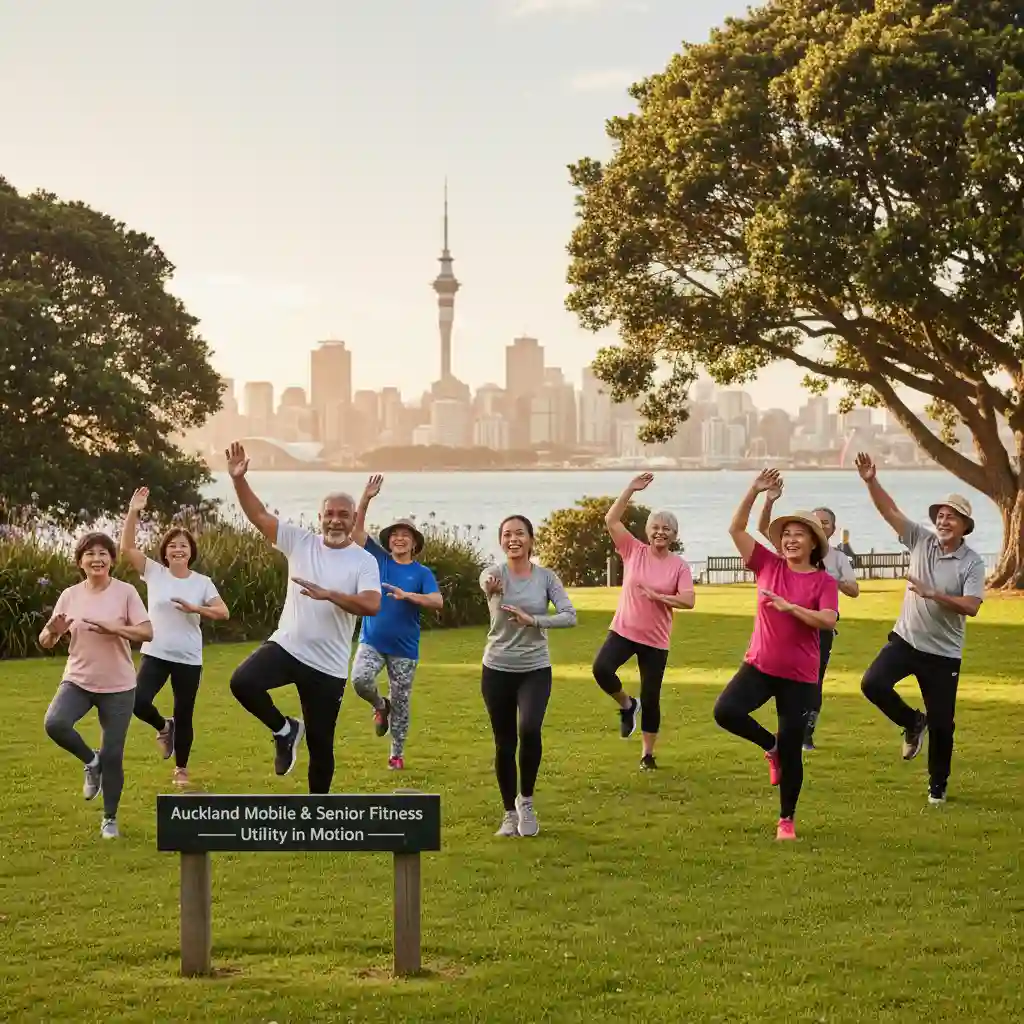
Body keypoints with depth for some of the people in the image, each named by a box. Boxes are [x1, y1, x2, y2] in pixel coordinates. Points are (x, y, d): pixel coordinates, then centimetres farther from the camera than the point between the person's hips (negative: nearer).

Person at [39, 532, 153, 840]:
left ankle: (110, 820, 21)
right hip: (78, 680, 2)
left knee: (113, 755, 0)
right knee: (54, 723, -26)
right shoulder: (70, 596, 0)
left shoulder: (125, 592, -7)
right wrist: (53, 631, -22)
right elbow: (45, 643, 2)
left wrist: (111, 627, -27)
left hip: (118, 686, -2)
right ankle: (91, 761, 4)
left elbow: (147, 632, -13)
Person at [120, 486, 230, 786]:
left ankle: (181, 769, 26)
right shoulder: (154, 573, -1)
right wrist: (133, 513, -18)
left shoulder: (202, 582, -1)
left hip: (188, 658, 0)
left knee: (184, 716, 7)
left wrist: (195, 609, -20)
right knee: (138, 702, -19)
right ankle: (163, 727, 16)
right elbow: (126, 548, -10)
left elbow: (223, 612, -5)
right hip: (155, 654, 0)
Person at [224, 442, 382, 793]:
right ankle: (284, 731, 1)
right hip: (286, 647, 1)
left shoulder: (363, 561, -6)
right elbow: (259, 515, -3)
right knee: (242, 682, -27)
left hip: (328, 666, -1)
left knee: (321, 745, 7)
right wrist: (238, 479, -16)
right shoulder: (300, 542, 1)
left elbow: (372, 605, -21)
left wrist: (327, 594, -30)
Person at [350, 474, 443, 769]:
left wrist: (407, 595, -28)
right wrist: (366, 499, -16)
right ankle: (380, 706, 10)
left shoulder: (422, 573, -2)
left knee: (401, 703, 5)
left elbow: (438, 602, -16)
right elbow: (356, 529, -4)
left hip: (404, 648, -1)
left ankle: (397, 754, 22)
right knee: (360, 680, -25)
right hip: (372, 641, 1)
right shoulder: (379, 559, 3)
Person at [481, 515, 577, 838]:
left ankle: (526, 799, -1)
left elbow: (570, 616, -11)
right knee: (504, 744, 5)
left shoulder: (546, 577, -2)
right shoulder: (494, 573, -7)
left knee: (530, 730, -23)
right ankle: (510, 814, 22)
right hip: (497, 670, 0)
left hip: (536, 670, 0)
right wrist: (491, 587, -58)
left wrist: (533, 620, -24)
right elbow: (489, 583, -33)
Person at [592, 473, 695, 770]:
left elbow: (689, 601, -12)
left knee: (650, 698, 5)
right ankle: (627, 705, 6)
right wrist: (631, 490, -14)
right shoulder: (633, 551, -1)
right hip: (623, 630, 1)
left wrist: (658, 596, -22)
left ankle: (647, 754, 22)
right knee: (601, 668, -25)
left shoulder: (679, 566, -4)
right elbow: (611, 520, -9)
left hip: (656, 639, -1)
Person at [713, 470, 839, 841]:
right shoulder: (767, 565, 2)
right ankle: (770, 747, 8)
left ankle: (787, 821, 19)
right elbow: (736, 529, -3)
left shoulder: (824, 581, -5)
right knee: (725, 711, -21)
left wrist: (789, 606, -27)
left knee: (792, 751, 2)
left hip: (800, 676, -2)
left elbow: (828, 620, -20)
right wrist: (755, 491, -11)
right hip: (759, 665, 3)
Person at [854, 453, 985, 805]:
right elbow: (890, 510, -7)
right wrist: (871, 481, -21)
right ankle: (912, 723, 10)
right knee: (873, 683, -20)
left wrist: (932, 594, -29)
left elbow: (971, 606, -21)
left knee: (942, 723, 3)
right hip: (906, 640, 3)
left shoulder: (972, 563, -10)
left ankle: (938, 785, 23)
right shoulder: (921, 541, -1)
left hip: (944, 653, -2)